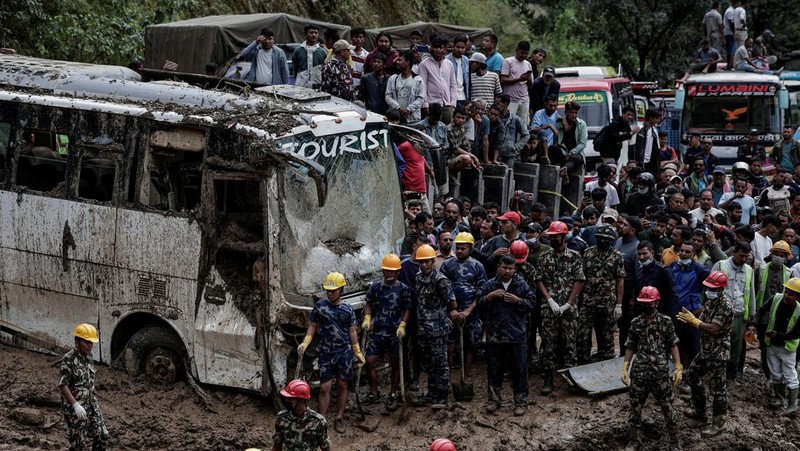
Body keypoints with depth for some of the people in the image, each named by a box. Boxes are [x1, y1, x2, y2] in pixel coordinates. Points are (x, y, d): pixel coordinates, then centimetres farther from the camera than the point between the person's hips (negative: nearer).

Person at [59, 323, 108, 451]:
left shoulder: (89, 358, 6)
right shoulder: (68, 360, -17)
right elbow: (62, 386, -22)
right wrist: (76, 405, -30)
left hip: (91, 405, 7)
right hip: (74, 408, -7)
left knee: (102, 435, 3)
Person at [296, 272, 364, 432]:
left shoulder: (347, 309, 0)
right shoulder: (320, 305, -2)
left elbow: (352, 331, 8)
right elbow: (313, 326, 5)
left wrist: (358, 352, 9)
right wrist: (305, 343, -8)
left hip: (344, 352, 1)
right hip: (326, 353, -1)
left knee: (342, 386, 8)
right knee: (325, 387, -3)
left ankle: (339, 418, 21)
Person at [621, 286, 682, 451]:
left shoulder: (665, 321, -2)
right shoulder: (635, 323, 4)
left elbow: (673, 345, -1)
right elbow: (630, 347, 8)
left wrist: (678, 368, -8)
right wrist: (624, 369, 2)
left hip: (661, 374, -2)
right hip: (639, 373, 2)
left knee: (667, 408, 4)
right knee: (635, 408, 8)